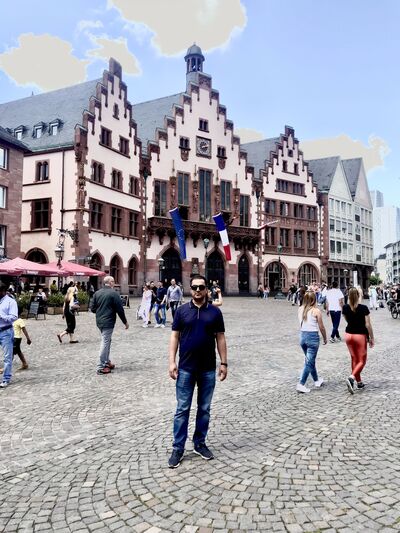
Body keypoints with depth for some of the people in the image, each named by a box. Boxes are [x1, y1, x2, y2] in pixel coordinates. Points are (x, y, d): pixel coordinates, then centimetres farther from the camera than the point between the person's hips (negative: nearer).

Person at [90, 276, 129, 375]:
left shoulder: (97, 293, 6)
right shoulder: (114, 294, -12)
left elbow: (92, 308, 7)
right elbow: (120, 310, -11)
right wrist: (125, 322, 0)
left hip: (99, 321, 7)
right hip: (108, 322, -7)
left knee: (106, 341, 19)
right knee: (105, 343, -3)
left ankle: (107, 362, 27)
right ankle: (101, 367, 0)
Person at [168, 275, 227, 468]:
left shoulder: (215, 312, 2)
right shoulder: (182, 310, -1)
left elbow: (220, 338, 4)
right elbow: (175, 336, 0)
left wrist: (224, 363, 0)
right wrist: (172, 361, -7)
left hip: (208, 369, 1)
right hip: (186, 368, -1)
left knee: (204, 409, 13)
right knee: (182, 409, 5)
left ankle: (200, 443, 28)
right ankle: (178, 448, 15)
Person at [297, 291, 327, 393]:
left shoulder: (300, 309, 1)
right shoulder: (316, 311, -11)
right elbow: (321, 327, -4)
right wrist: (325, 338, 10)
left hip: (303, 336, 6)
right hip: (313, 336, -6)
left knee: (309, 360, 21)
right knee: (309, 362, 0)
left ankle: (316, 381, 36)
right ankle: (301, 384, -5)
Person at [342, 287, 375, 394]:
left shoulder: (345, 308, -4)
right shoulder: (363, 308, -15)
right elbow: (368, 325, -11)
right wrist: (372, 338, -2)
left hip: (349, 335, 4)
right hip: (360, 336, -4)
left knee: (354, 359, 16)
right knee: (362, 360, 7)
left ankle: (359, 383, 24)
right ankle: (351, 377, -15)